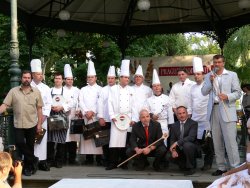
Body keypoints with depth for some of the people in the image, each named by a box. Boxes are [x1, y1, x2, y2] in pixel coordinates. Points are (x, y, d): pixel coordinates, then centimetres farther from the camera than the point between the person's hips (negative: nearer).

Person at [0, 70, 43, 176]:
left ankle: (28, 167, 24)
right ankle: (33, 160, 10)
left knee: (30, 146, 8)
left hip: (32, 124, 0)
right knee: (19, 143, -11)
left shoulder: (36, 92, 1)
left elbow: (39, 109, 3)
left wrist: (39, 124, 0)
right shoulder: (13, 91, 0)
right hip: (18, 124, 0)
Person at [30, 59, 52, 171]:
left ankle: (42, 161, 6)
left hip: (43, 118, 3)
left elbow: (48, 103, 7)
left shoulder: (46, 88, 10)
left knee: (42, 138, 1)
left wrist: (44, 116, -4)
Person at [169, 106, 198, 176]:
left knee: (187, 145, -36)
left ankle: (190, 168, -15)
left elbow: (191, 137, -22)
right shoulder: (174, 125, 9)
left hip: (191, 147, -5)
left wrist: (177, 143, -30)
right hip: (179, 149, 6)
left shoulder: (193, 123, -7)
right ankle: (184, 166, 12)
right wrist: (173, 150, -16)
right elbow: (172, 140, 4)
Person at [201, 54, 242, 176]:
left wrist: (227, 96, -18)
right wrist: (210, 81, -8)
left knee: (230, 140, -9)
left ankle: (236, 168, -3)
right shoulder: (209, 76, 14)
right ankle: (221, 167, 15)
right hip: (213, 110, 4)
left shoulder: (232, 75, 4)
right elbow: (204, 92, 6)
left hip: (227, 111, -4)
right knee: (217, 141, 7)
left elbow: (238, 93, 0)